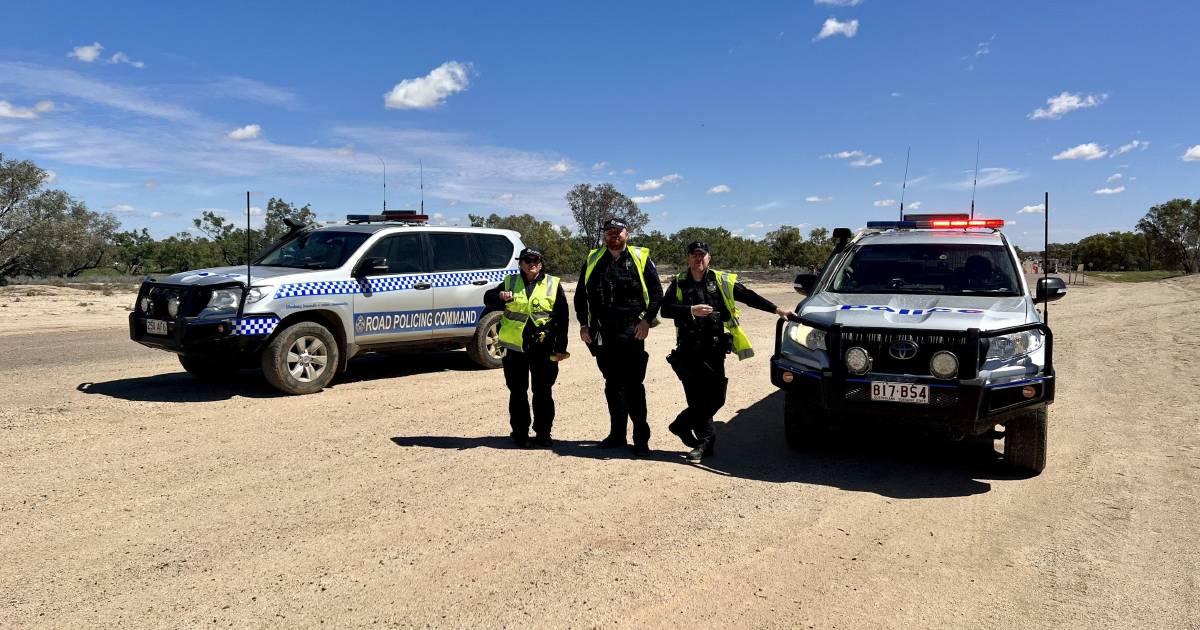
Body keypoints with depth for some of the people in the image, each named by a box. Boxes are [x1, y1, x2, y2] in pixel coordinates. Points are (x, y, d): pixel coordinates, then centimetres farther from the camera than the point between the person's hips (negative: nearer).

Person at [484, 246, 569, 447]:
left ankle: (543, 433, 16)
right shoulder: (510, 282, 9)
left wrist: (561, 347, -2)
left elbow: (562, 318, 4)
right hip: (515, 346, 2)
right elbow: (487, 299, 11)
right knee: (517, 392, 8)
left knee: (543, 392, 5)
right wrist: (500, 297, -13)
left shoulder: (553, 285, 4)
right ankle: (519, 433, 19)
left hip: (543, 347, -1)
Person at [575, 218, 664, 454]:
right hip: (603, 334, 4)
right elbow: (580, 295, 16)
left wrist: (647, 320, -7)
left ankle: (641, 437, 2)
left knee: (633, 385, -5)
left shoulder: (641, 258, 3)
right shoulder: (592, 260, 11)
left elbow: (656, 293, 3)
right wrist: (584, 324, 9)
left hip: (632, 332, -3)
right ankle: (617, 434, 21)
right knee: (612, 384, 11)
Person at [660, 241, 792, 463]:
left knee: (715, 398, 1)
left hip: (714, 349, 2)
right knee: (698, 398, -4)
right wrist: (691, 310, -15)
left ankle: (681, 426, 22)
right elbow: (665, 309, -3)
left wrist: (776, 309, 7)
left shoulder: (722, 281, 9)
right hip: (688, 350, -2)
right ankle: (705, 441, 9)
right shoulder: (679, 283, 7)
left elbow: (749, 297, 10)